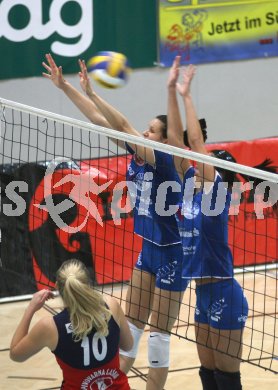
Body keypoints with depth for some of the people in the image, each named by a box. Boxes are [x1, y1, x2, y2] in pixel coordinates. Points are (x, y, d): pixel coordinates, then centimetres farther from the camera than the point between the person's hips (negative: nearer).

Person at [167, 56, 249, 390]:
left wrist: (186, 96, -14)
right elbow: (176, 138, 5)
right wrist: (171, 91, 1)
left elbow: (196, 141, -19)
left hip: (224, 297, -8)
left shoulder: (216, 192, -12)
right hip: (204, 295, 8)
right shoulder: (191, 187, 6)